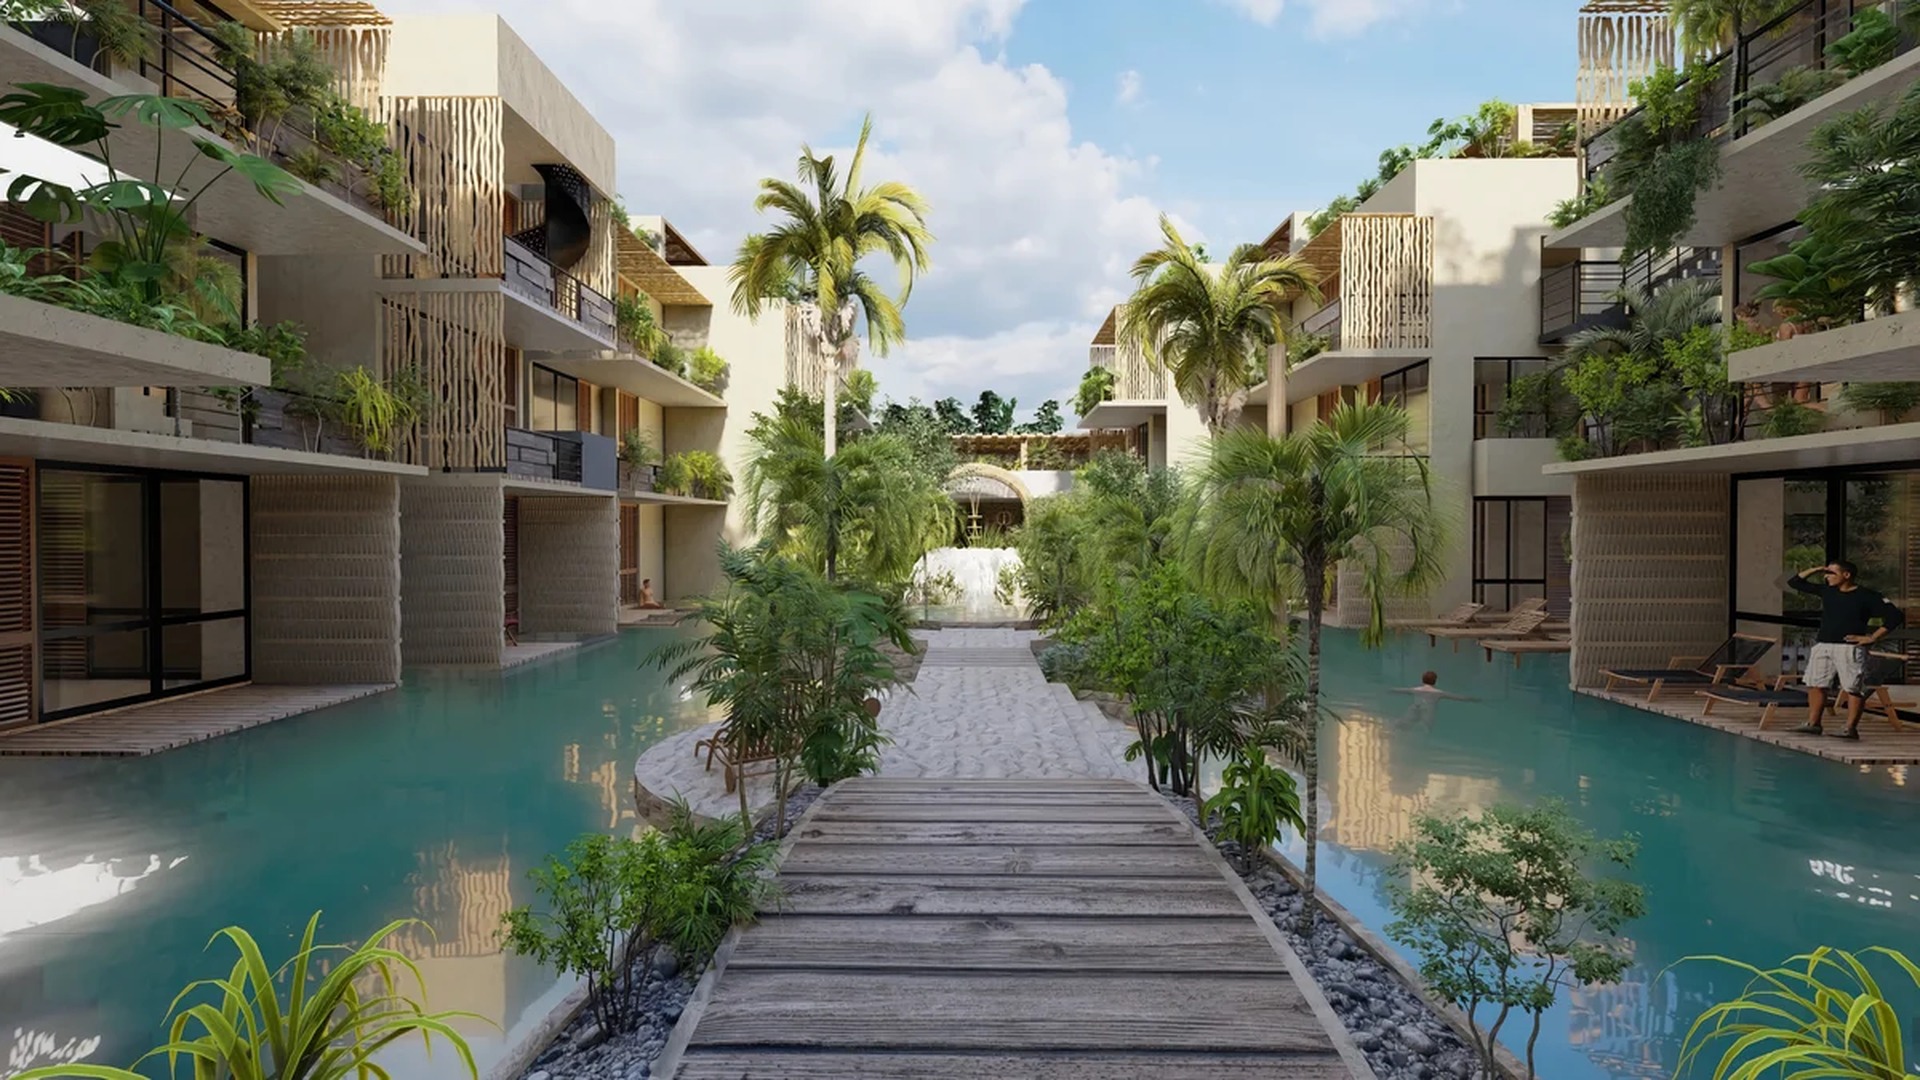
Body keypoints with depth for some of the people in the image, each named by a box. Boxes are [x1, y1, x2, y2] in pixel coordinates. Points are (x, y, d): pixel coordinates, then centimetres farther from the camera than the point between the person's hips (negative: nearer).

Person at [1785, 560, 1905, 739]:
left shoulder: (1866, 596, -4)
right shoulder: (1826, 591, 12)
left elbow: (1895, 616, -7)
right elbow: (1795, 583, 19)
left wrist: (1872, 637, -10)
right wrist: (1814, 570, 6)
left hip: (1850, 649, -6)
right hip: (1823, 647, 6)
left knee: (1853, 689, -6)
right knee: (1816, 685, 5)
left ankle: (1851, 728, -6)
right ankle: (1813, 724, 8)